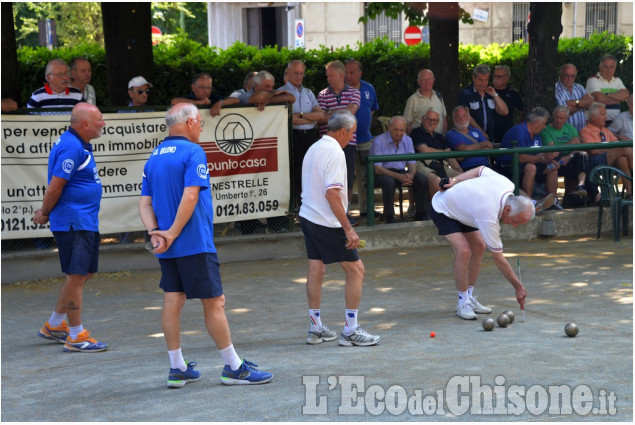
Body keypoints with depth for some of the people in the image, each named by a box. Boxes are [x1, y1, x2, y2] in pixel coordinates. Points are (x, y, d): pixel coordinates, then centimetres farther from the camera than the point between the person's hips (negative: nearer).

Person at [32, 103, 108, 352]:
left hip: (85, 222, 11)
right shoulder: (71, 148, -19)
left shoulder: (79, 145, 15)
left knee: (84, 274, 16)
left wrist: (45, 212, 16)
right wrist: (45, 214, -6)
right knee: (76, 276, -6)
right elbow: (55, 187, -20)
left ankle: (53, 326, 28)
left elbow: (55, 188, 21)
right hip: (73, 223, -11)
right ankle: (76, 337, 0)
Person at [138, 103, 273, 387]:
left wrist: (155, 233, -5)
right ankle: (233, 367, 3)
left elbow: (145, 203, 7)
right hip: (195, 244, -8)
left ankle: (177, 368, 11)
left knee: (173, 301, 9)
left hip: (167, 248, 8)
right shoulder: (193, 153, -10)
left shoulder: (154, 158, 13)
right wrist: (173, 233, -16)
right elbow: (190, 197, -21)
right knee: (214, 302, -2)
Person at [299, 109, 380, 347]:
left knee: (316, 270, 12)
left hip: (307, 217, 9)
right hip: (327, 222, -9)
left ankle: (316, 329, 16)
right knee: (356, 270, -2)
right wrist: (349, 229, -22)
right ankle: (350, 331, -2)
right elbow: (332, 193, -23)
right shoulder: (334, 152, -16)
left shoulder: (314, 148, 13)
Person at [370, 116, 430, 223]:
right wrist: (398, 177, -30)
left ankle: (421, 215, -10)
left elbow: (412, 163, 7)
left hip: (401, 172, 5)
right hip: (382, 174, -5)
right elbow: (377, 169, -18)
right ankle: (389, 218, -29)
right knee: (389, 181, -39)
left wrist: (410, 175, -20)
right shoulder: (379, 141, -12)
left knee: (422, 179, -19)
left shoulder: (407, 140, 6)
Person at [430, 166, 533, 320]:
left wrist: (455, 181, 3)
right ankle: (463, 302, -9)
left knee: (479, 246, 4)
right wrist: (518, 287, -25)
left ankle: (469, 297, 14)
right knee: (463, 251, -23)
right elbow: (498, 258, -30)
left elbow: (481, 170, -2)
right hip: (441, 209, -9)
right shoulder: (489, 217, -38)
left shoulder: (508, 185, -21)